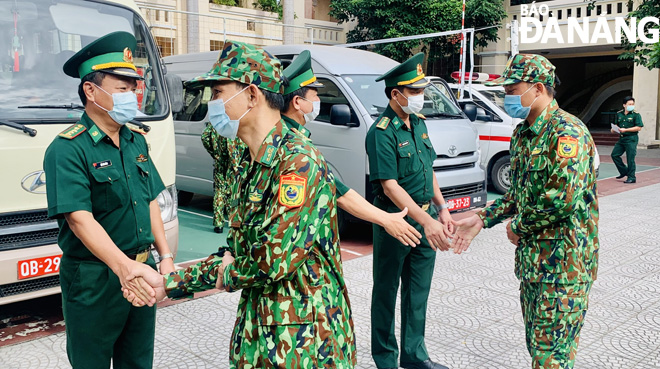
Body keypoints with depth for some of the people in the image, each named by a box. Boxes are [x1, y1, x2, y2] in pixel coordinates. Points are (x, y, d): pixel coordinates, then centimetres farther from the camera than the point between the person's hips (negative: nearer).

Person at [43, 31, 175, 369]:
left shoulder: (136, 141, 8)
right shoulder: (67, 150, -15)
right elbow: (80, 219, -24)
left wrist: (165, 257, 6)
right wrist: (123, 266, -35)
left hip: (142, 270, 6)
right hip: (94, 280, -6)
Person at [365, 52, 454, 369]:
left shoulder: (418, 123, 8)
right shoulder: (381, 132, -18)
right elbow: (390, 186, -23)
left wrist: (442, 209, 11)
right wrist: (426, 221, -29)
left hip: (426, 219, 8)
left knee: (418, 292, 18)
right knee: (386, 293, 8)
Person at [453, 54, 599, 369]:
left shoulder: (567, 132, -18)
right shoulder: (522, 134, 12)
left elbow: (563, 199, -27)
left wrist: (518, 226, -13)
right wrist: (482, 219, 10)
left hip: (563, 262, -9)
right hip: (531, 258, 9)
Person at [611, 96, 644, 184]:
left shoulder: (636, 114, -7)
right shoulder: (619, 114, 10)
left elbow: (639, 128, -13)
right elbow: (616, 124, 21)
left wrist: (625, 130, -18)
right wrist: (614, 129, -2)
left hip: (631, 139, -6)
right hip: (621, 138, 7)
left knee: (630, 159, -4)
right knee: (614, 154, 6)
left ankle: (631, 178, 5)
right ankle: (624, 171, 22)